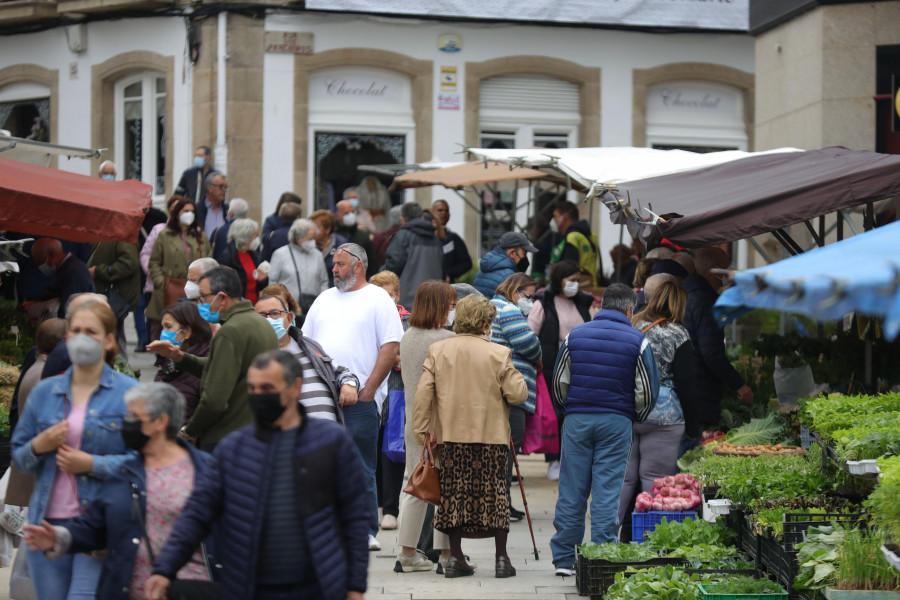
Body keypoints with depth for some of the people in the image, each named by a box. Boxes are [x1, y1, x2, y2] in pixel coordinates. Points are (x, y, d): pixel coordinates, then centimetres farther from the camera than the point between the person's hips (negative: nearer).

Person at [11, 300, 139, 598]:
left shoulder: (129, 393, -1)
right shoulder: (43, 392, 12)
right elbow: (18, 457, 17)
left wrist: (93, 464, -15)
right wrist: (38, 446, -5)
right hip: (47, 523, 4)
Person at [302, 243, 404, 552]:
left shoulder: (377, 299, 1)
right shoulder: (325, 299, 18)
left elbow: (391, 347, -7)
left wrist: (368, 389, -13)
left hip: (360, 398, -5)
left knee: (360, 467, -3)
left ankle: (366, 531, 2)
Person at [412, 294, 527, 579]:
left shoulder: (437, 350, 0)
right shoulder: (498, 354, -7)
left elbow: (423, 392, -2)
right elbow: (518, 394, -7)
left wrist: (421, 429, 3)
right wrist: (516, 377, 13)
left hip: (451, 435, 2)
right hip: (491, 435, -2)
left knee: (453, 491, 9)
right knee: (494, 492, 6)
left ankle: (455, 557, 10)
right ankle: (501, 558, 7)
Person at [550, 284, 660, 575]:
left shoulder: (575, 336, 5)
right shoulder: (637, 341, -1)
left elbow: (559, 382, 8)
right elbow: (647, 390, 1)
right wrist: (635, 418, 18)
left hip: (577, 420, 2)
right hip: (616, 423, -2)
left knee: (571, 491, 5)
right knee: (608, 491, 1)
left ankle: (564, 559, 8)